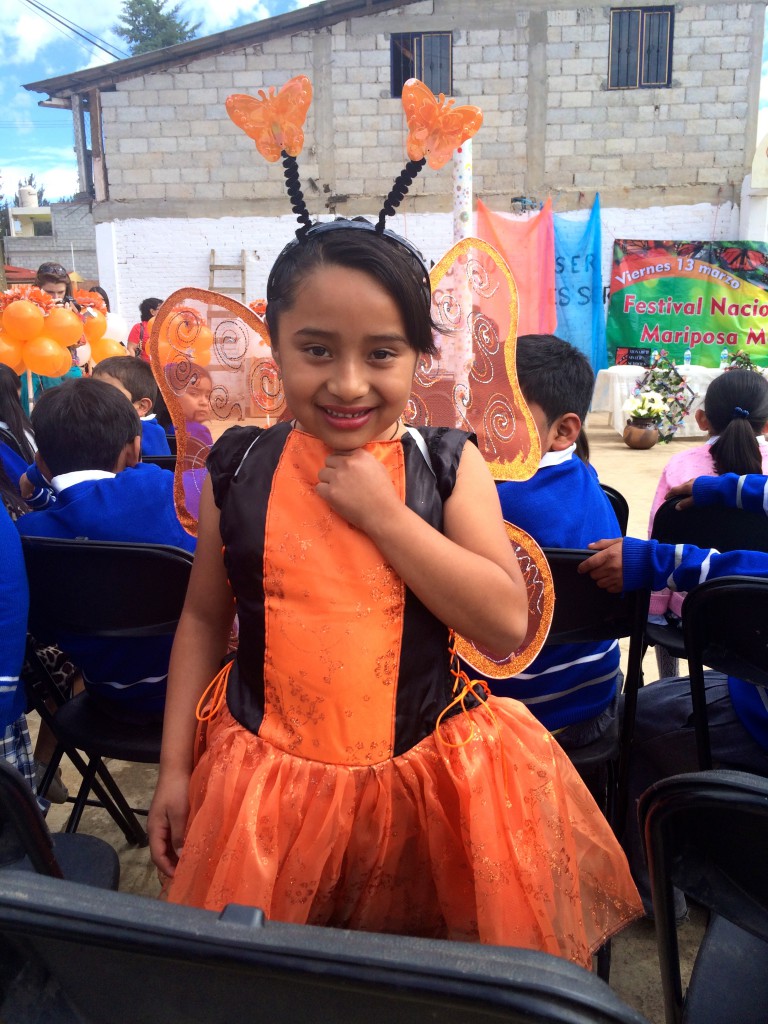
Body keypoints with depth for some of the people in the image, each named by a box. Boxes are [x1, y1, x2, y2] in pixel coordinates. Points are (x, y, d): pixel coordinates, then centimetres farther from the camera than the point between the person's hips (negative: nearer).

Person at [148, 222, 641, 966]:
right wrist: (174, 765, 3)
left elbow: (508, 625, -15)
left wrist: (383, 515, -19)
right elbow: (204, 618, 5)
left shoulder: (447, 464, -7)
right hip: (266, 775, 2)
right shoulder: (239, 468, -3)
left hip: (425, 773, -1)